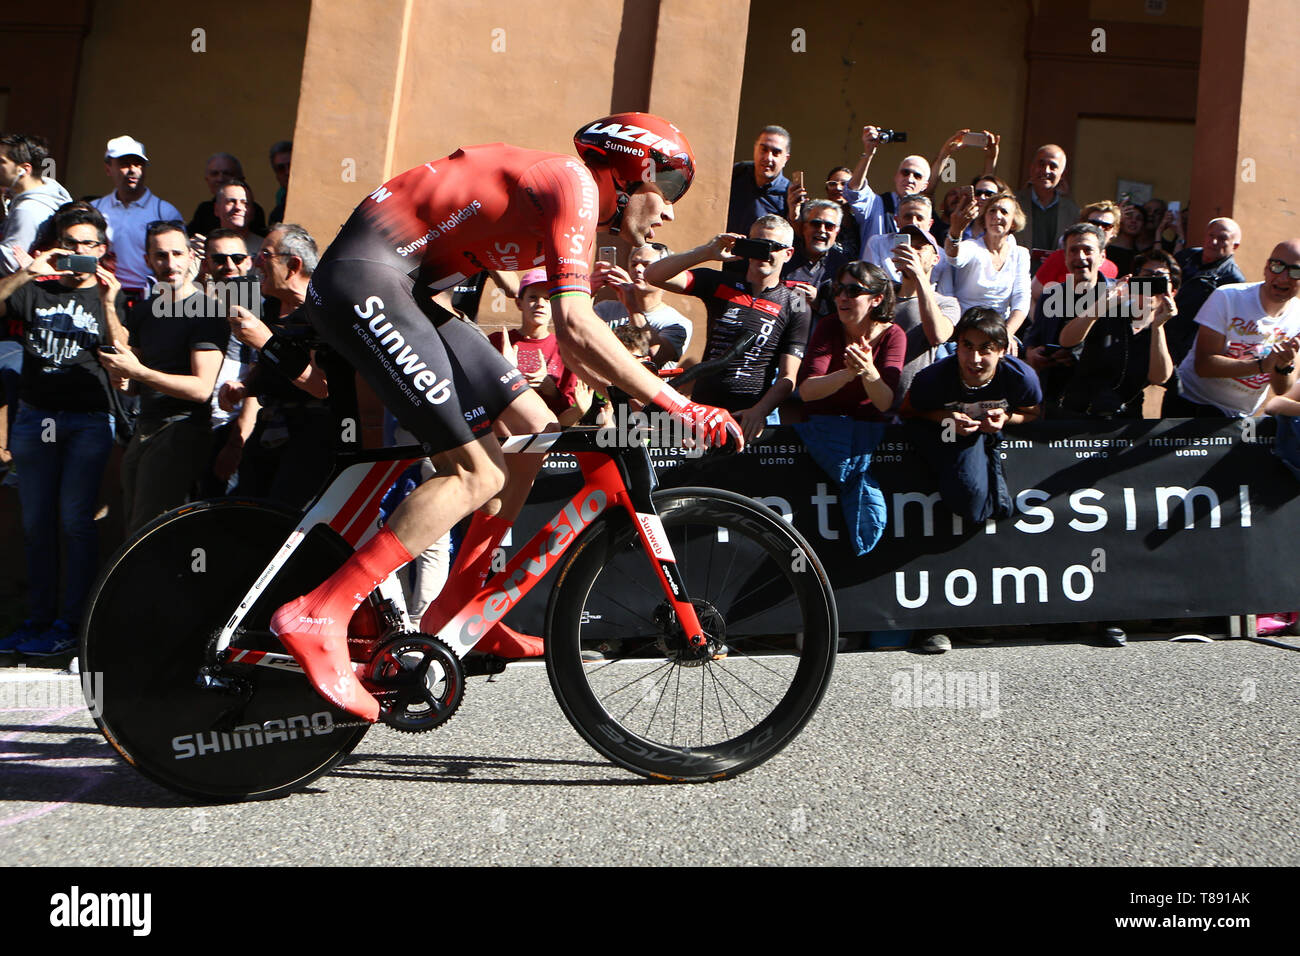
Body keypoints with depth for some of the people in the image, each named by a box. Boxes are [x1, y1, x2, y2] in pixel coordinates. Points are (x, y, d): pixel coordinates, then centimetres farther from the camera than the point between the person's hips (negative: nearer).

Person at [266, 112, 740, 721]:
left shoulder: (575, 201, 18)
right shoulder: (574, 182, -12)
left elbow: (570, 347, 21)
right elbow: (576, 326, -23)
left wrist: (635, 398, 13)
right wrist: (673, 403, -20)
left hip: (402, 288, 10)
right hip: (362, 276, -10)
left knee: (534, 427, 6)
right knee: (480, 474, -15)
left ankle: (455, 615, 13)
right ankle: (318, 617, -14)